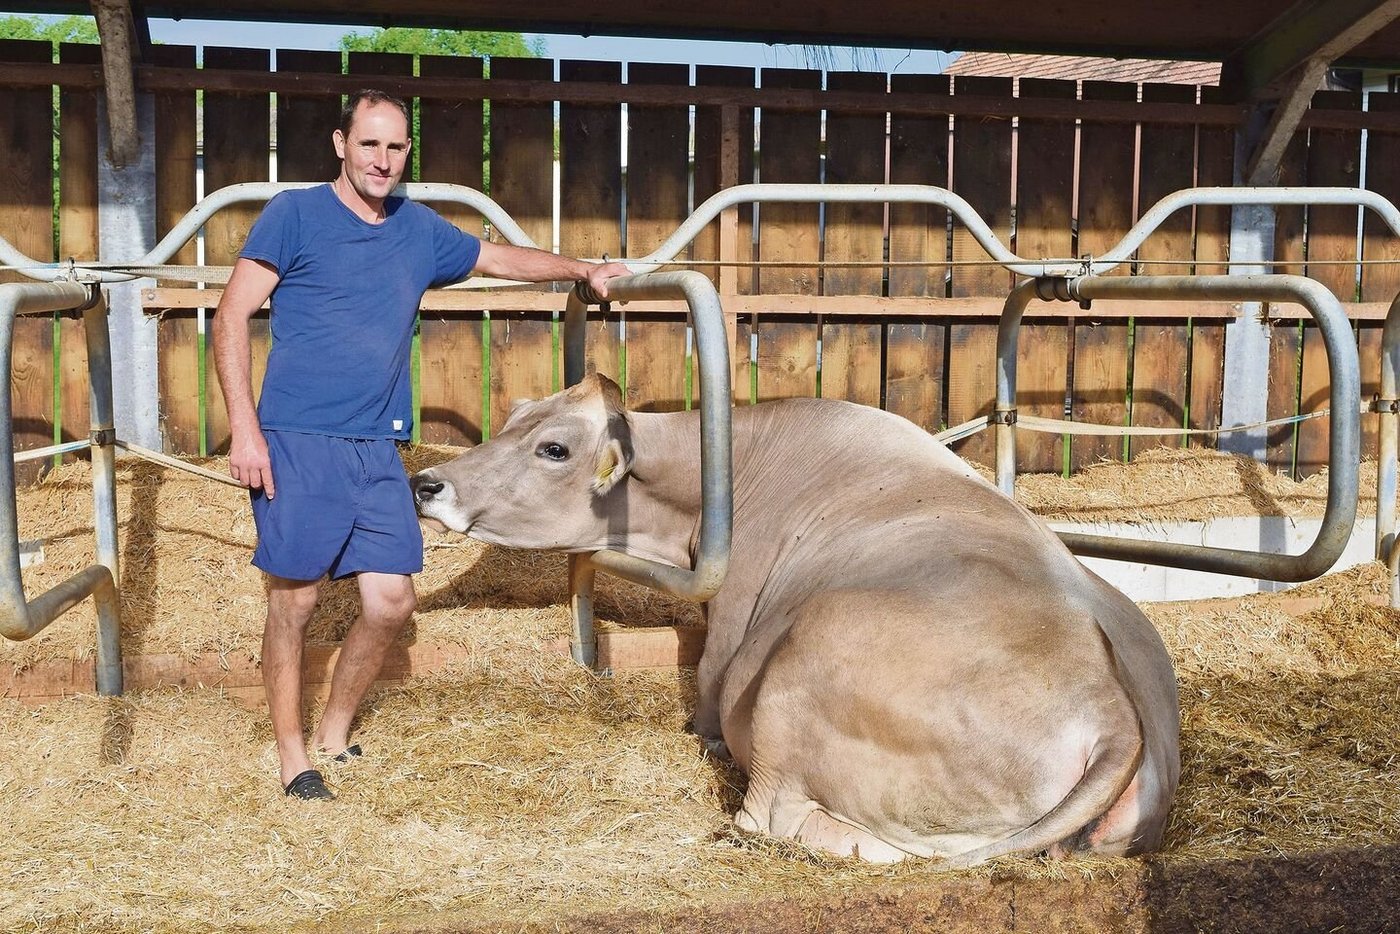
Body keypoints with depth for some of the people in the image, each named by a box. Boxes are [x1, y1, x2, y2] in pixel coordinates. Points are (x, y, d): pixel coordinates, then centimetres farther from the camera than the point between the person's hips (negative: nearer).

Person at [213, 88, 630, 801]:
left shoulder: (420, 230, 13)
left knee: (392, 601, 4)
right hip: (297, 445, -5)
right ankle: (291, 757, 15)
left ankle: (334, 735, 25)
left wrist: (583, 271, 32)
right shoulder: (294, 214, -2)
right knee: (294, 602, -1)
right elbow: (232, 318, -6)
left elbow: (499, 257, 31)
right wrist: (244, 429, -14)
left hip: (378, 449, 5)